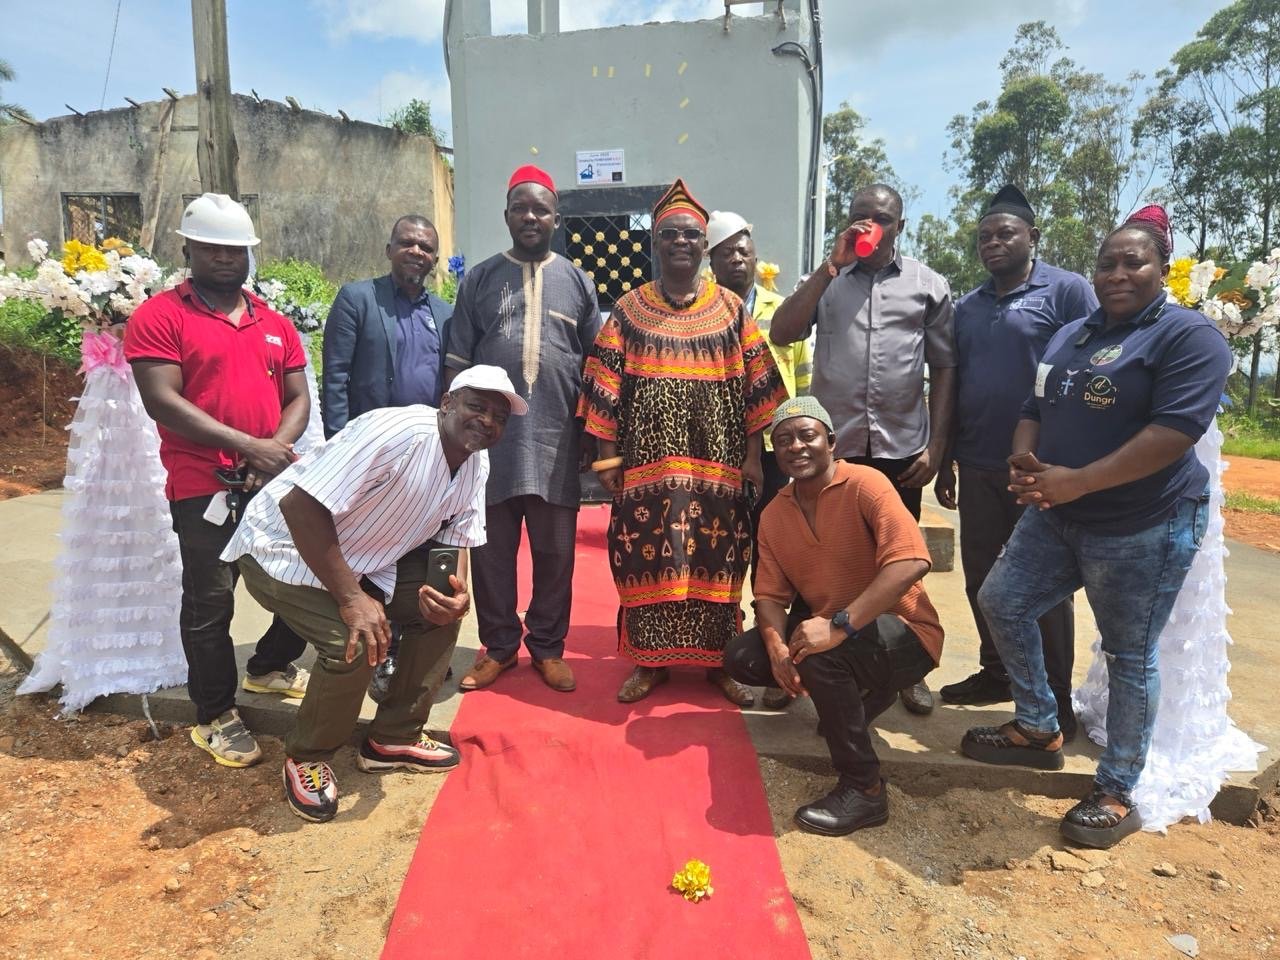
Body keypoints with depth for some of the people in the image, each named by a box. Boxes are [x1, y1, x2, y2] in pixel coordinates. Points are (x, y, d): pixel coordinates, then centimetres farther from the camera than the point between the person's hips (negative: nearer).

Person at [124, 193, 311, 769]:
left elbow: (298, 397, 10)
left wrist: (279, 448, -11)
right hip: (204, 487, -5)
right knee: (210, 604, 1)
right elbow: (162, 401, -13)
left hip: (277, 481, 5)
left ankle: (270, 666, 36)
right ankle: (215, 717, 19)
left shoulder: (275, 324, 13)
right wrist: (249, 446, -19)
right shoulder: (158, 317, -3)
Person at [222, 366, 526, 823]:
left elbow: (455, 540, 2)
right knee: (353, 642, -27)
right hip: (287, 549, -8)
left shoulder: (476, 463, -4)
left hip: (365, 557, 8)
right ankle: (307, 758, 2)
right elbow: (301, 505, -34)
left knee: (443, 605, -2)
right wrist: (351, 598, -33)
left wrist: (455, 592, -21)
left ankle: (394, 738, 13)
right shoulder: (398, 433, -31)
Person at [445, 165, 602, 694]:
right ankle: (499, 646, 24)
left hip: (556, 442, 0)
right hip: (491, 440, 0)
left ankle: (547, 647, 23)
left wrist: (592, 435, 5)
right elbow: (457, 363, 7)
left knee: (555, 553, 8)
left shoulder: (577, 282, 9)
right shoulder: (479, 279, 7)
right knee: (491, 552, 8)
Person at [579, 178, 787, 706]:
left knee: (717, 557, 4)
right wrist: (608, 454, -2)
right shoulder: (628, 309, 6)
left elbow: (758, 384, 5)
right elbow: (605, 386, 3)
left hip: (716, 462, 1)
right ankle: (651, 660, 18)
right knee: (646, 556, 2)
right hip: (647, 459, 0)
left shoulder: (731, 308, 8)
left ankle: (718, 659, 20)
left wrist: (752, 454, 0)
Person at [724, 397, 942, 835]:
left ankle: (865, 790, -16)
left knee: (820, 656, -35)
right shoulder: (773, 516, 2)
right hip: (825, 626, 8)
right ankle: (859, 692, 15)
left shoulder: (865, 485, -19)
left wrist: (839, 624, -38)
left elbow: (910, 561, -32)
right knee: (741, 657, -4)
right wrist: (777, 646, -21)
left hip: (902, 633, -7)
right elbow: (771, 594, 1)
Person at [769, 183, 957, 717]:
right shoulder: (828, 279, 9)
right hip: (832, 445, 0)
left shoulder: (928, 285, 8)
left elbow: (944, 367, 7)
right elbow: (781, 333, -6)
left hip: (901, 450, 0)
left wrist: (936, 446, 0)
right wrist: (833, 266, -8)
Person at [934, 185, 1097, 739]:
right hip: (979, 466, 5)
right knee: (981, 577, 12)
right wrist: (946, 461, 13)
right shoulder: (967, 308, 13)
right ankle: (996, 672, 30)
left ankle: (1055, 704, 17)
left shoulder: (1067, 291, -4)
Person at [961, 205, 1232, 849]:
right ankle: (1038, 730, 27)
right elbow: (1035, 411, 16)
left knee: (1129, 656, 3)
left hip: (1143, 527, -8)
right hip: (1058, 518, 8)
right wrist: (1024, 460, -6)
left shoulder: (1188, 335, -11)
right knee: (1001, 602, 8)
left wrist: (1078, 481, -26)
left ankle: (1116, 795, 19)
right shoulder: (1072, 335, 13)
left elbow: (1174, 432, -23)